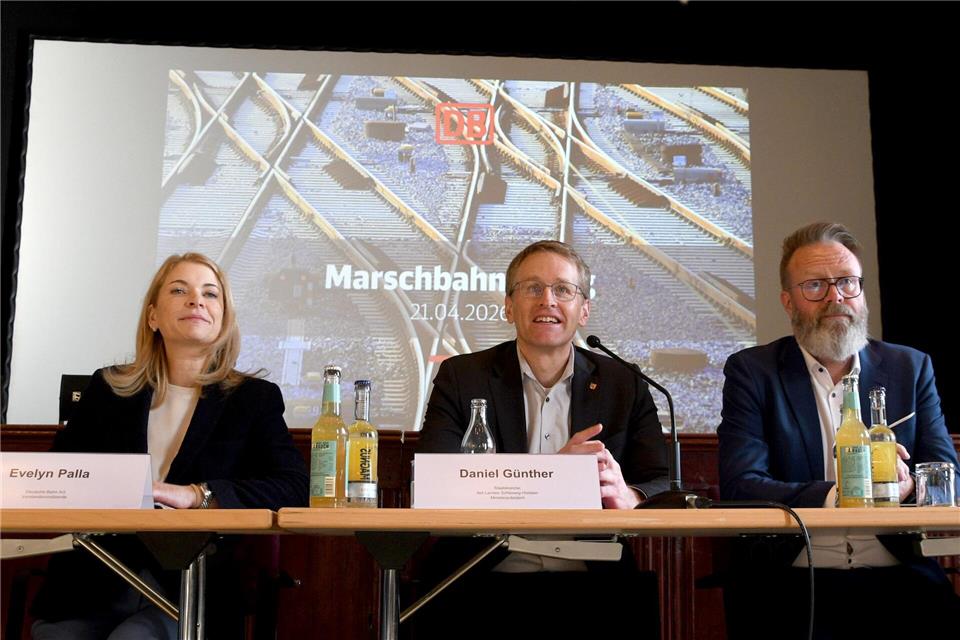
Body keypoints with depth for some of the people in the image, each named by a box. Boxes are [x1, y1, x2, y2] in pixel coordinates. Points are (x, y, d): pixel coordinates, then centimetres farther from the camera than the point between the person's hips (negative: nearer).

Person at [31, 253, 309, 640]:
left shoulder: (255, 398, 8)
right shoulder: (108, 389, 15)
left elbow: (294, 488, -6)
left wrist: (195, 495, -20)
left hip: (190, 594, -2)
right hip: (92, 588, 2)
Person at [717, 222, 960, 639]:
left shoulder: (910, 368, 14)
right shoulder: (751, 372, 5)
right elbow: (739, 487, -7)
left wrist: (904, 484, -18)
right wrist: (837, 495, -21)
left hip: (899, 581, 3)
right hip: (791, 583, -3)